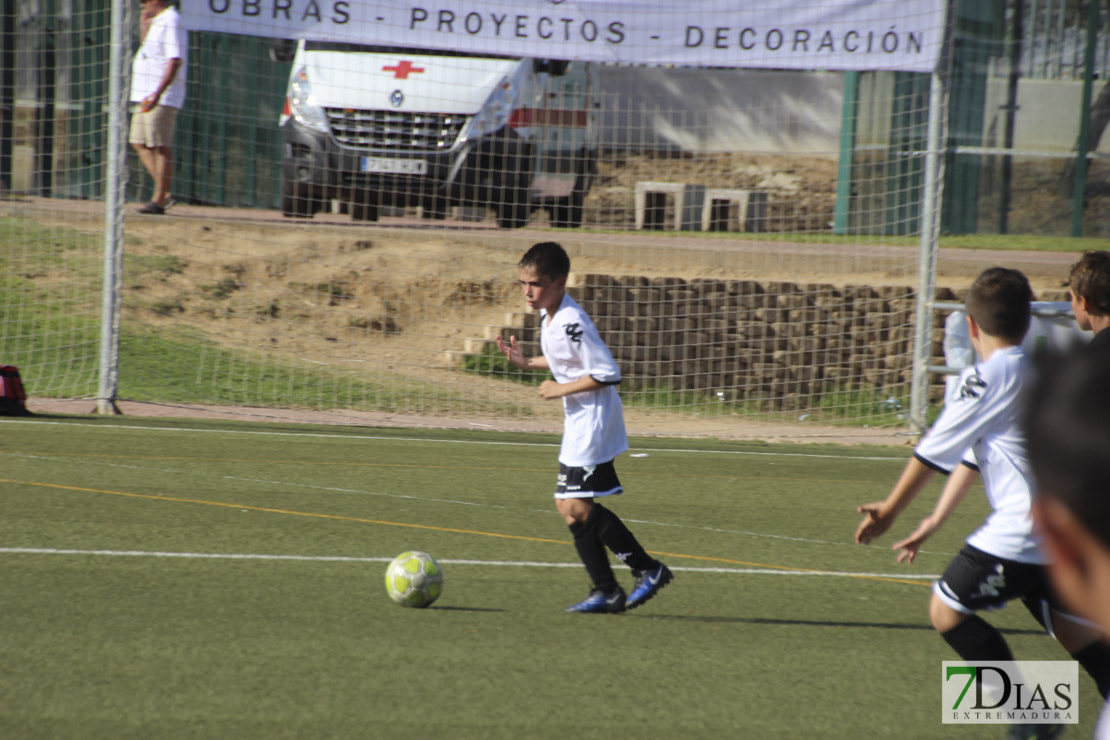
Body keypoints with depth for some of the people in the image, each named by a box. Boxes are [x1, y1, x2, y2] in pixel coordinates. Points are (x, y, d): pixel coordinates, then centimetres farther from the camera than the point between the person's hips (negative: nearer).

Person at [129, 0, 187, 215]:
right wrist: (144, 26, 19)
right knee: (139, 143, 11)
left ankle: (159, 201, -7)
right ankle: (165, 193, 13)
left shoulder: (170, 22, -14)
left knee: (161, 148, -8)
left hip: (163, 98, -11)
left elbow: (175, 61, -23)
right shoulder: (157, 22, 18)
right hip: (145, 96, 11)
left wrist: (158, 93, -30)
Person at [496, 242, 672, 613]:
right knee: (569, 506, 8)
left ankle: (649, 569, -4)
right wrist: (527, 363, 16)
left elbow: (608, 373, -23)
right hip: (579, 425, 10)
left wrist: (561, 389, -18)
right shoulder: (549, 317, 9)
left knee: (577, 506, -13)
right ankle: (606, 592, 11)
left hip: (594, 424, -10)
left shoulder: (572, 324, -22)